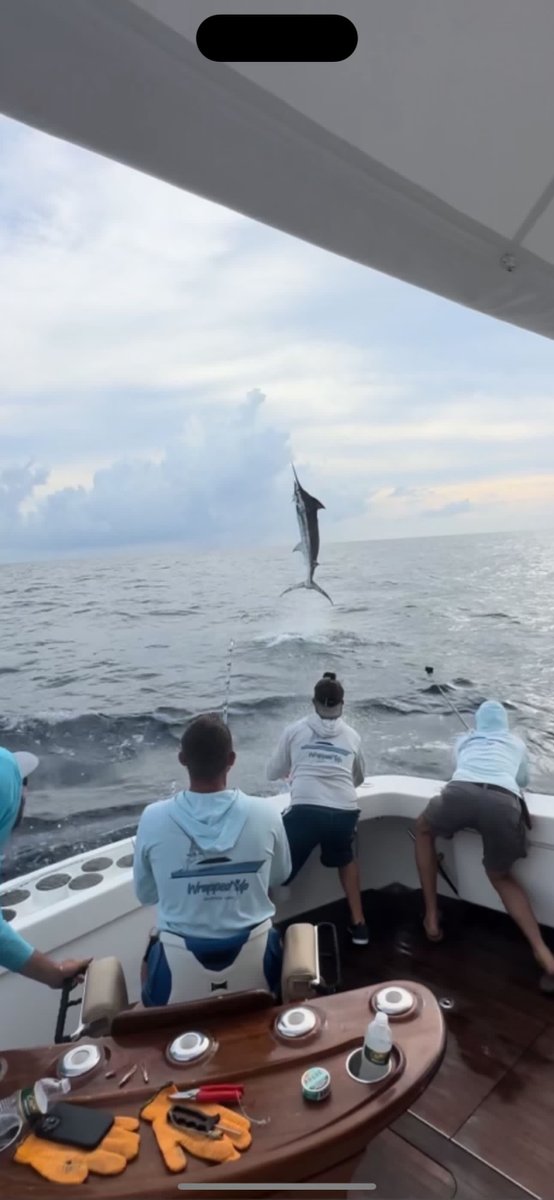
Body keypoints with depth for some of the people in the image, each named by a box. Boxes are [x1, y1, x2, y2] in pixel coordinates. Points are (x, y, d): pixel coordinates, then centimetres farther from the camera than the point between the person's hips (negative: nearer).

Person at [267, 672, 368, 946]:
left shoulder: (295, 730, 14)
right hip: (345, 812, 3)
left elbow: (272, 773, 23)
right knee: (345, 859, 34)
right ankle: (358, 924, 36)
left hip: (305, 810, -3)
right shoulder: (351, 736, 20)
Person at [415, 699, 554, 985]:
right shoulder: (516, 743, 36)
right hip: (505, 802, 1)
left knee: (423, 830, 32)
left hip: (461, 792, -1)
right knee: (502, 876, 27)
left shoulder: (465, 740, 35)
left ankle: (431, 917, 26)